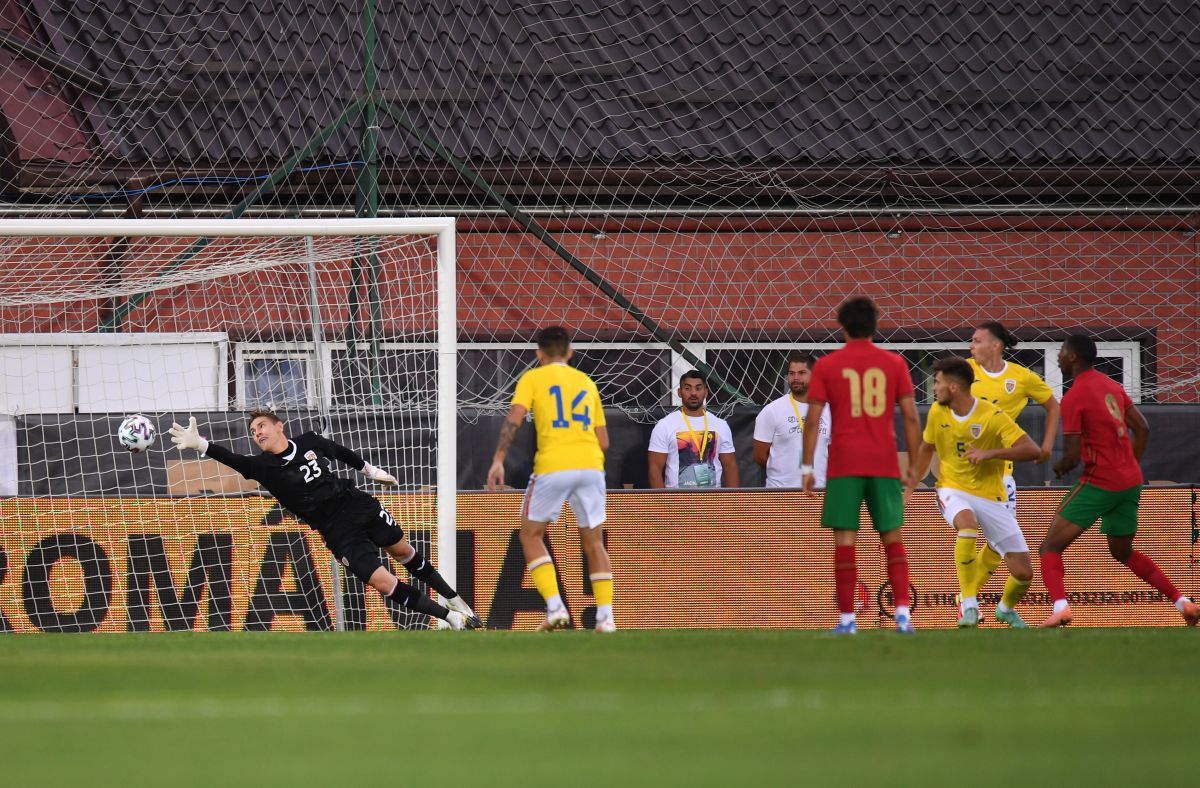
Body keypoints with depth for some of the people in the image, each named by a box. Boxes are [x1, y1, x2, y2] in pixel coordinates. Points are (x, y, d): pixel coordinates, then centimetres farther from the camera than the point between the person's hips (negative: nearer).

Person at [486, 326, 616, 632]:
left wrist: (498, 460, -10)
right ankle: (605, 616, 4)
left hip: (552, 468, -3)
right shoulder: (587, 383, 21)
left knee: (531, 535, 12)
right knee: (593, 541, 15)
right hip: (591, 466, 3)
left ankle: (555, 607, -4)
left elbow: (513, 419, -6)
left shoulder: (532, 378, 9)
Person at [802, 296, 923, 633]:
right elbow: (911, 417, 3)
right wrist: (914, 464, 10)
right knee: (892, 537, 8)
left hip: (844, 464, -1)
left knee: (845, 539, 0)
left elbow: (813, 419, -2)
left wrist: (807, 466, 2)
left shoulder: (827, 365, 2)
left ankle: (847, 618, -4)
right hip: (884, 463, 1)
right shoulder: (894, 363, 6)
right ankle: (903, 612, -4)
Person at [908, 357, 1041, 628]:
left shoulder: (992, 417, -16)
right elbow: (926, 448, 17)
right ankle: (968, 604, -28)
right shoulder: (937, 412, -2)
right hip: (953, 490, 1)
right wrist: (910, 486, 14)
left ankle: (1006, 608, 33)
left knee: (1023, 572, -3)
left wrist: (990, 453, -33)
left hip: (991, 496, -1)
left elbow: (1032, 450, -23)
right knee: (967, 524, -38)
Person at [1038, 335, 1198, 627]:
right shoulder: (1111, 386, 11)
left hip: (1099, 483, -8)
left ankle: (1060, 606, -28)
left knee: (1050, 548, -4)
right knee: (1124, 553, 25)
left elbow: (1072, 457, -15)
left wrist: (1059, 467, 7)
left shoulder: (1073, 398, -13)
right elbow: (1142, 428, 15)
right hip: (1131, 482, 8)